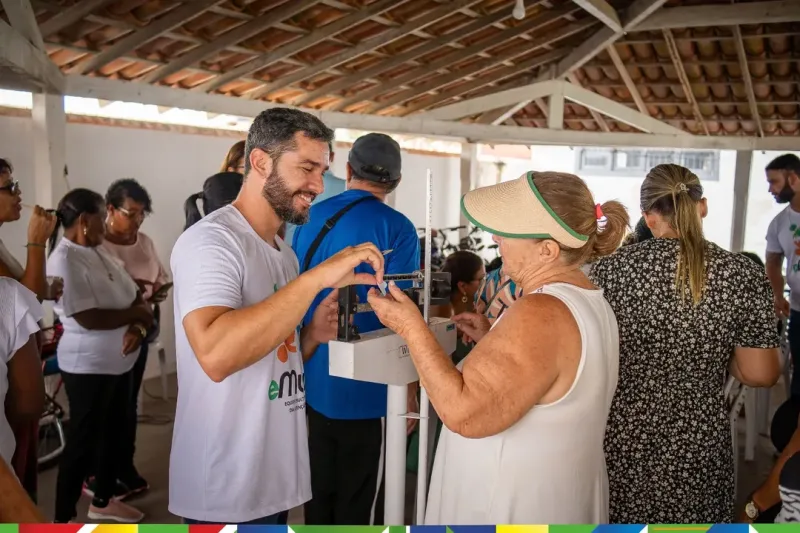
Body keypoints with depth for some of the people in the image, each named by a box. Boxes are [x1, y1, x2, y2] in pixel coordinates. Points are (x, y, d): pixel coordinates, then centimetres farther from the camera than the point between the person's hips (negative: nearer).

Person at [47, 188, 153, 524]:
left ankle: (103, 501, 38)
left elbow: (134, 297, 6)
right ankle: (64, 519, 20)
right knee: (82, 443, 4)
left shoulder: (99, 251, 8)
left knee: (116, 432, 19)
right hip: (87, 366, -9)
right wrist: (135, 314, -13)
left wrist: (138, 327, -14)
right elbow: (88, 318, -26)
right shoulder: (64, 260, -18)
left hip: (118, 361, 9)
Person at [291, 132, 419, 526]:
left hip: (312, 381, 6)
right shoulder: (396, 228, -14)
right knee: (359, 500, 9)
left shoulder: (310, 217, 3)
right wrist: (407, 386, -6)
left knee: (318, 490, 20)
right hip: (365, 387, -6)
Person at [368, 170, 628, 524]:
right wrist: (495, 341, 6)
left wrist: (411, 329, -24)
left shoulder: (540, 313, -28)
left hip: (512, 510, -9)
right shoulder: (590, 301, 4)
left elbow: (464, 413, -31)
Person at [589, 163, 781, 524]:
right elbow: (761, 375, -6)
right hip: (697, 444, 1)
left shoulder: (610, 270, -12)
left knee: (615, 518, 19)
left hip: (620, 437, 0)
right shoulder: (742, 274, -9)